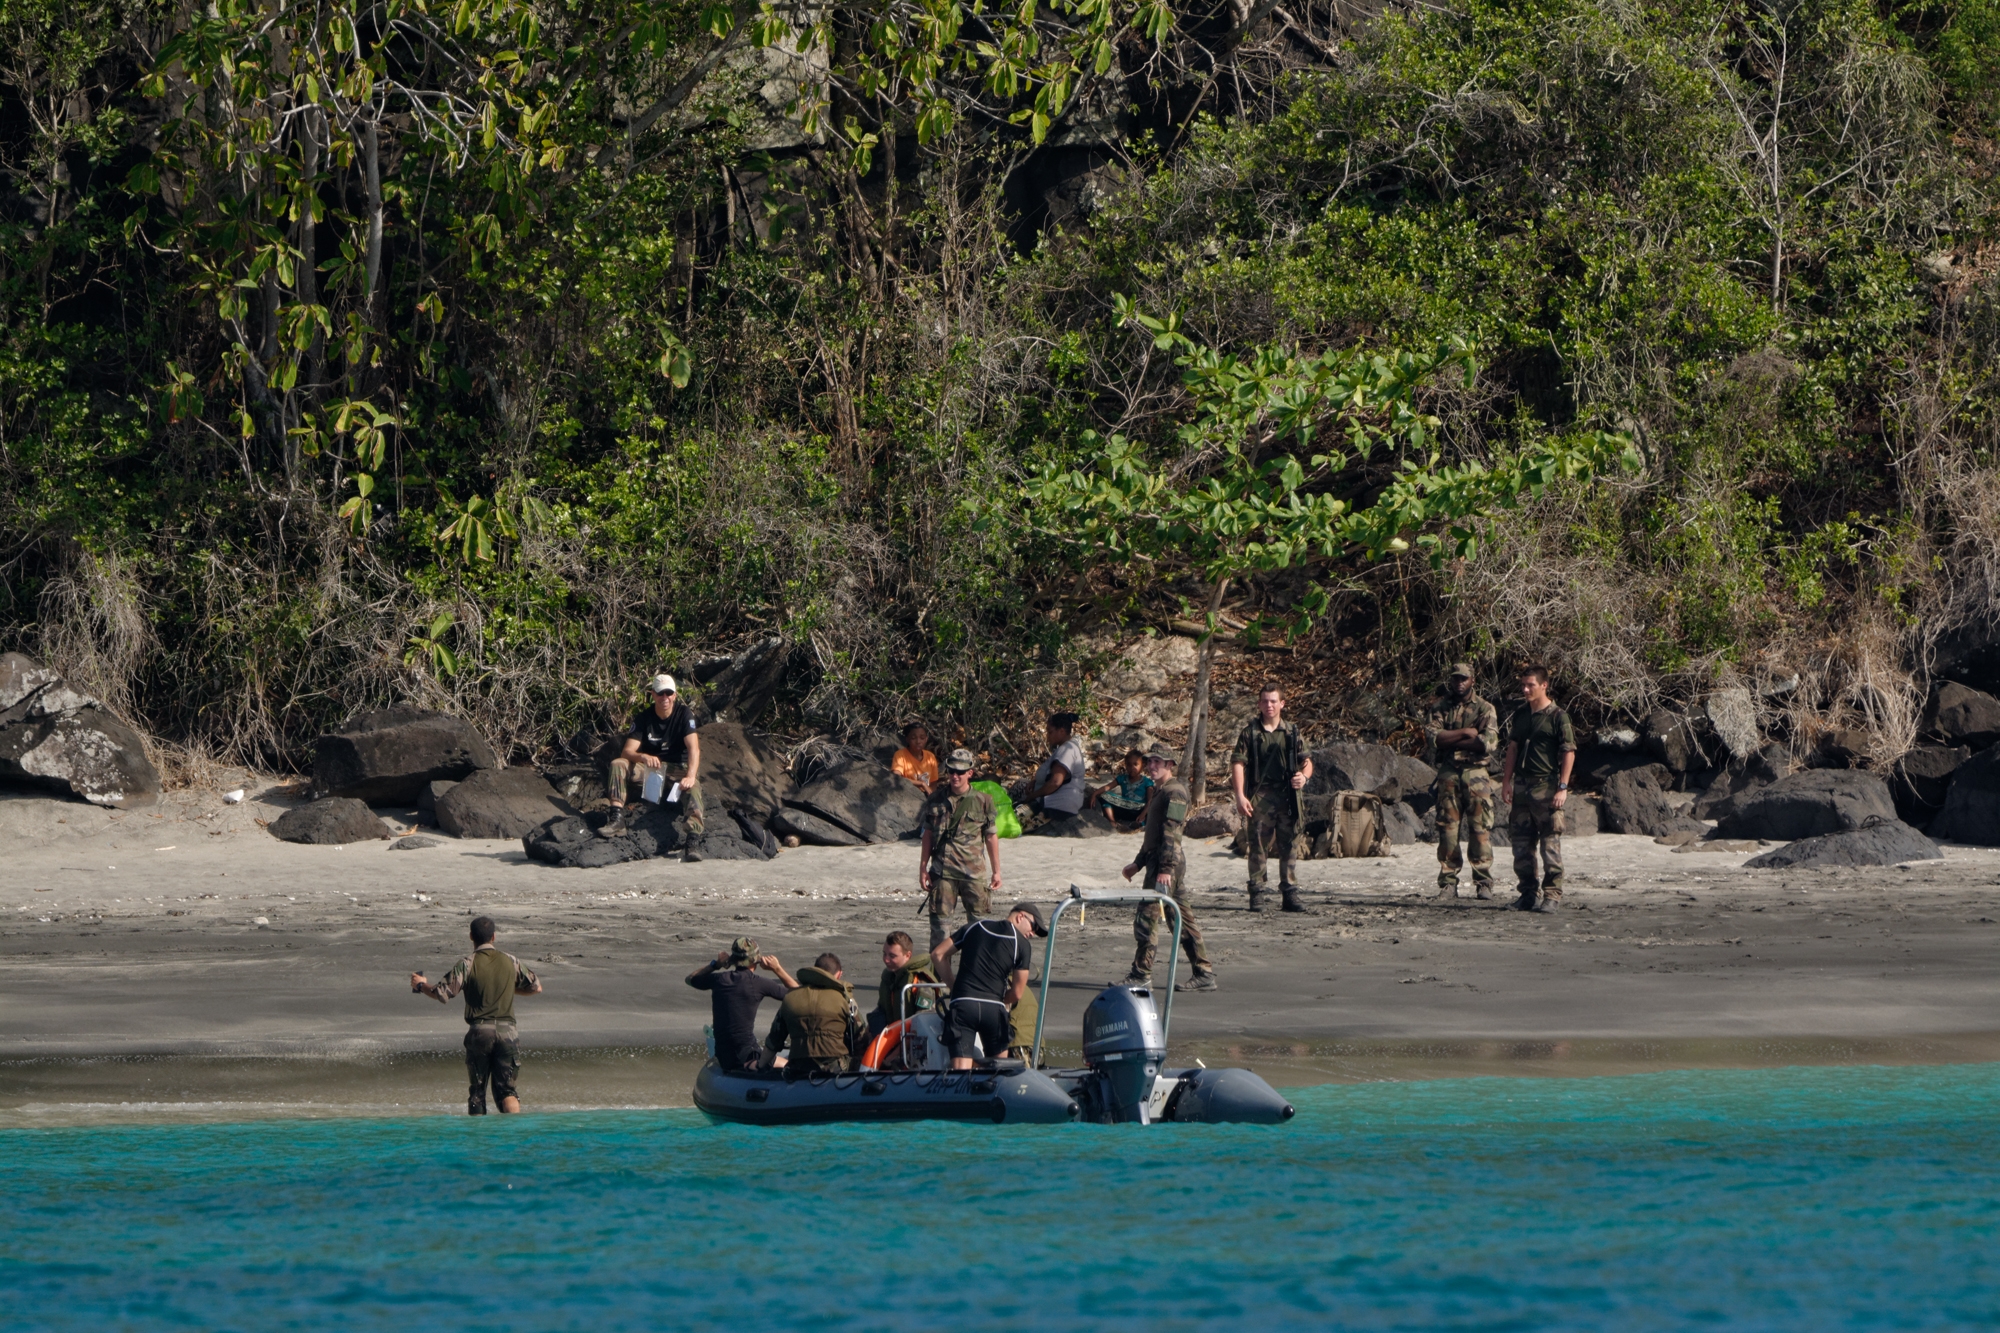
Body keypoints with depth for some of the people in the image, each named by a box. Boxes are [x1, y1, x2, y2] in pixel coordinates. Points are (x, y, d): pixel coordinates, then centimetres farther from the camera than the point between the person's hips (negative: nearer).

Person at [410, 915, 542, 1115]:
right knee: (505, 1089, 2)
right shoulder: (511, 962, 6)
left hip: (479, 1031, -2)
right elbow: (536, 987, 14)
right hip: (507, 1030, 2)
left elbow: (443, 994, -6)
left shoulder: (467, 963, -4)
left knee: (477, 1090, 11)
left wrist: (421, 985, 14)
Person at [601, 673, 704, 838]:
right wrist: (644, 757, -37)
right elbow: (627, 752, -12)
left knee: (692, 788, -36)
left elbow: (694, 748, -20)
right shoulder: (643, 718, -3)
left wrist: (690, 776, -38)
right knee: (618, 764, -22)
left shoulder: (684, 714, -8)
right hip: (649, 768, 3)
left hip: (677, 768, -3)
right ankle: (618, 820, -34)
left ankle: (694, 835, -56)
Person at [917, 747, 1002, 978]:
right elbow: (928, 835, 11)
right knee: (938, 918, -1)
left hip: (974, 870, -1)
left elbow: (991, 837, 6)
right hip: (942, 870, 1)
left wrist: (996, 871, 5)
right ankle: (940, 971, 5)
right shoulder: (936, 799, 6)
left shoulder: (982, 801, 2)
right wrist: (923, 868, 7)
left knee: (977, 919, 1)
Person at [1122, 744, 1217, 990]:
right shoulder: (1159, 792, 21)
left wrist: (1166, 868, -25)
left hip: (1167, 863, -10)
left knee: (1147, 917, -9)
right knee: (1182, 918, 9)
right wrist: (1137, 863, 27)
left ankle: (1141, 974, -6)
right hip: (1157, 861, 10)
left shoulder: (1175, 792, -11)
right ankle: (1204, 973, 10)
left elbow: (1171, 834, -19)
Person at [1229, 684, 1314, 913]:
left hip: (1287, 797, 2)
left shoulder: (1292, 733, 12)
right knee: (1259, 846, -3)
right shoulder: (1250, 733, 4)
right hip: (1260, 797, -2)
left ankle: (1290, 894, 8)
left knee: (1289, 846, 4)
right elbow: (1238, 763, -1)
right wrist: (1240, 795, -12)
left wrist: (1304, 775, -11)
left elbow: (1306, 760, 13)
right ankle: (1257, 893, 1)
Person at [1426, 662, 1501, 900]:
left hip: (1476, 774, -2)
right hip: (1448, 775, 2)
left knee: (1480, 828, -5)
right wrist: (1465, 733, -11)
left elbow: (1489, 742, -10)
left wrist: (1449, 741, -9)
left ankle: (1483, 883, -2)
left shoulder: (1485, 709, 4)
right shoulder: (1439, 707, 10)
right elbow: (1433, 735, -6)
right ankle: (1448, 883, 3)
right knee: (1448, 828, 0)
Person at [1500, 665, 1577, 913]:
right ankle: (1529, 893, 14)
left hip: (1547, 788, -6)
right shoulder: (1520, 716, 14)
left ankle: (1552, 894, -2)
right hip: (1522, 787, 6)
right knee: (1521, 844, 7)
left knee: (1550, 844, -6)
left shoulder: (1557, 717, -5)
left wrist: (1562, 788, -13)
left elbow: (1568, 753, -7)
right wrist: (1506, 781, 12)